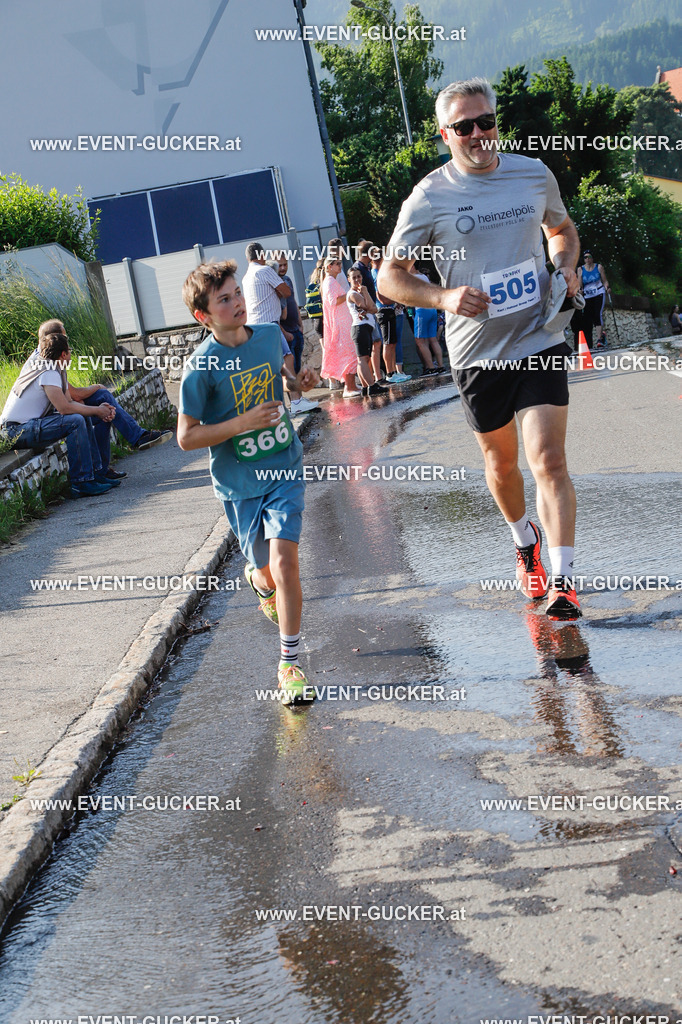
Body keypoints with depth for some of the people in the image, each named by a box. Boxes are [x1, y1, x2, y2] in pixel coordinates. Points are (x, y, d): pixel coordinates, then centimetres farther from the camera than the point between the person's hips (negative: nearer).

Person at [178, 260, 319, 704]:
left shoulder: (270, 334, -2)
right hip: (240, 481, -1)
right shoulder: (201, 367, -15)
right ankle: (261, 580, 52)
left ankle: (290, 664, -4)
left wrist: (298, 380, -2)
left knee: (283, 560, -15)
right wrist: (242, 423, -23)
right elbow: (187, 437, -13)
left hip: (285, 467, 2)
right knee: (270, 570, 11)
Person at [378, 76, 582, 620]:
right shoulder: (430, 197, -7)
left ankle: (563, 580, -8)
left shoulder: (535, 174, 2)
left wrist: (565, 266, 0)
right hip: (477, 351, 0)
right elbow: (390, 276, -2)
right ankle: (525, 540, 44)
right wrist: (444, 297, -18)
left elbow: (563, 229, 22)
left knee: (549, 459, -12)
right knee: (501, 462, 16)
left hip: (541, 339, 0)